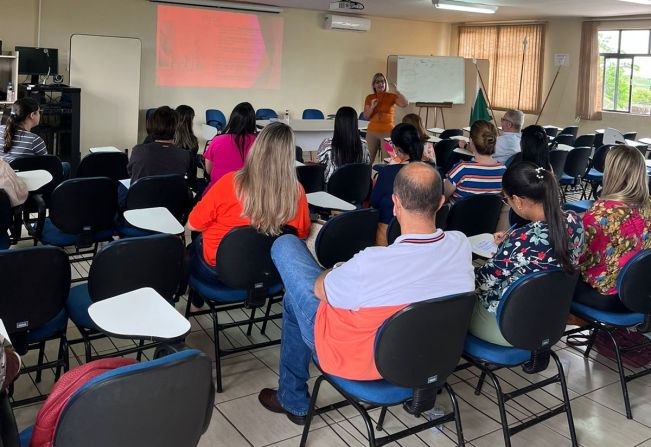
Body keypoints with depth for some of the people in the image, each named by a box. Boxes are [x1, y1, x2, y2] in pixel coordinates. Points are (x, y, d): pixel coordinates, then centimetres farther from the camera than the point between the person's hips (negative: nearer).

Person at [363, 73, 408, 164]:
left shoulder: (392, 96, 1)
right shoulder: (369, 98, 8)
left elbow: (405, 104, -15)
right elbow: (366, 117, 5)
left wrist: (397, 91, -20)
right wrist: (372, 107, -10)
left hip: (387, 132, -2)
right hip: (372, 132, 2)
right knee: (369, 160, 0)